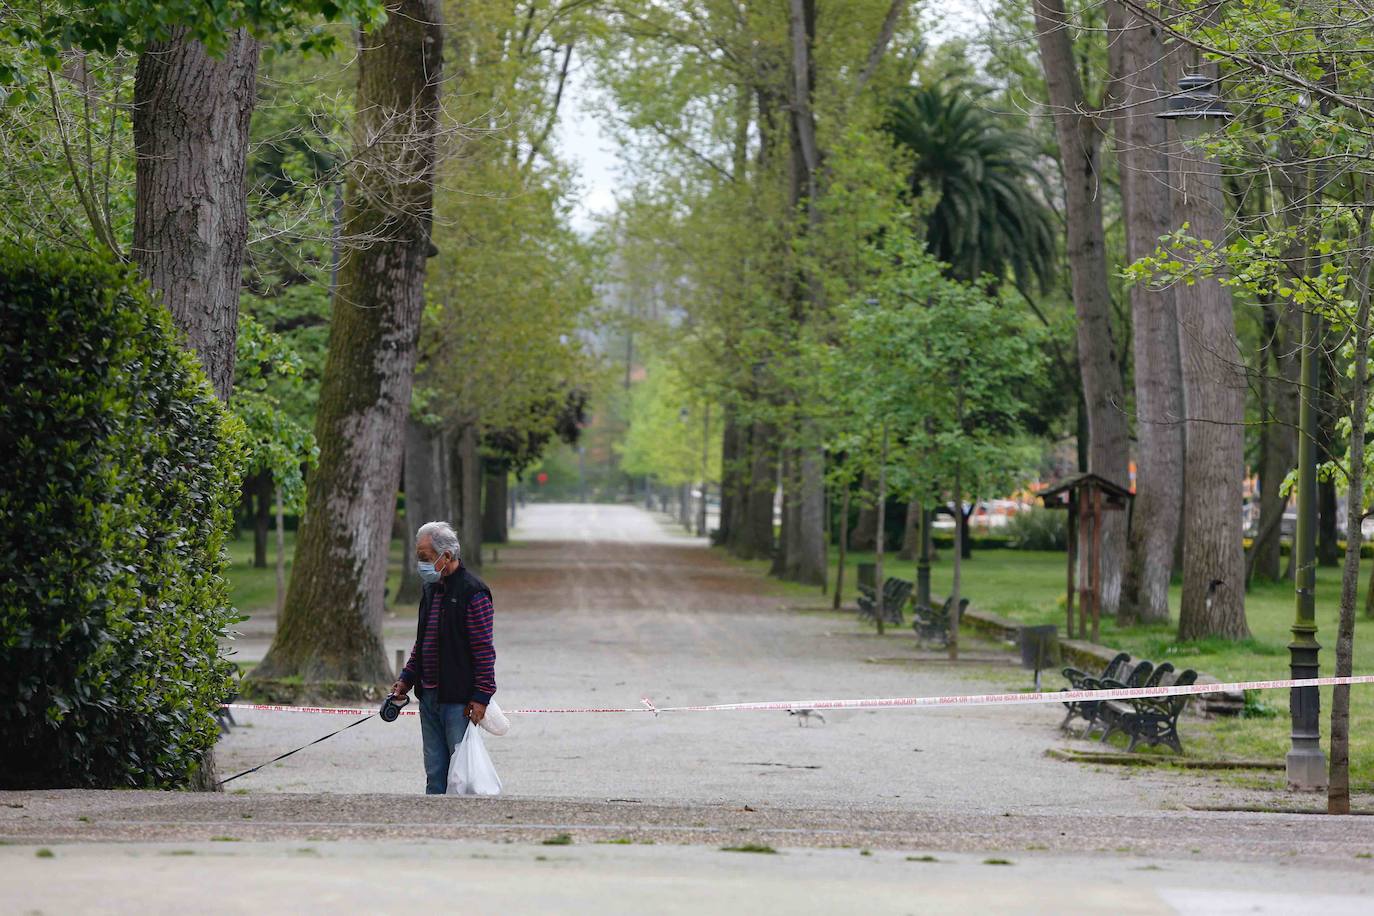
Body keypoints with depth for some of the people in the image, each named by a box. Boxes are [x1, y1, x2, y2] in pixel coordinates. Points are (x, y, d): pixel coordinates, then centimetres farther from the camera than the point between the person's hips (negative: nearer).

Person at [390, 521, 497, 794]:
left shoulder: (473, 592, -11)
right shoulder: (431, 588, 15)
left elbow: (484, 649, -14)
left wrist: (481, 696, -17)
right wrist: (406, 678, 14)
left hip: (459, 699, -8)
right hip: (429, 697, 8)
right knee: (435, 773, 10)